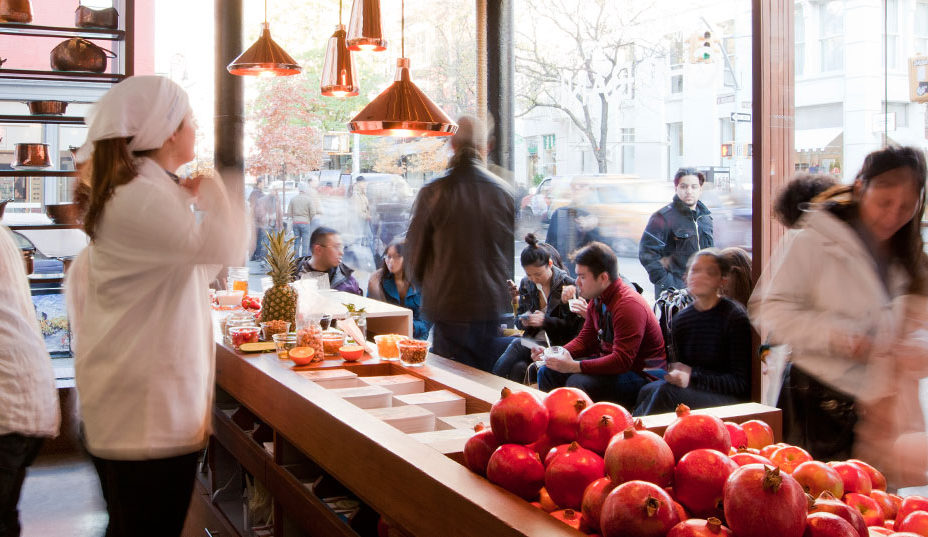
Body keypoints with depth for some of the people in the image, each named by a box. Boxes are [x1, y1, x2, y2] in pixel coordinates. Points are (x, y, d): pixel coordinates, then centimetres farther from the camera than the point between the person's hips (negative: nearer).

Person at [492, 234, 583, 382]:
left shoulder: (568, 285, -4)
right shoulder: (526, 284, 12)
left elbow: (574, 326, -5)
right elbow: (519, 318, 19)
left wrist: (545, 321, -18)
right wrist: (523, 321, -5)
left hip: (557, 345, -5)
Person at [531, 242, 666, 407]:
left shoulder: (629, 306, -24)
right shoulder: (597, 299, 6)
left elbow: (622, 361, -30)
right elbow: (584, 339, 14)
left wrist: (574, 366, -32)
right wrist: (555, 354, -4)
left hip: (641, 374, -9)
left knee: (577, 383, -31)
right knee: (547, 372, 2)